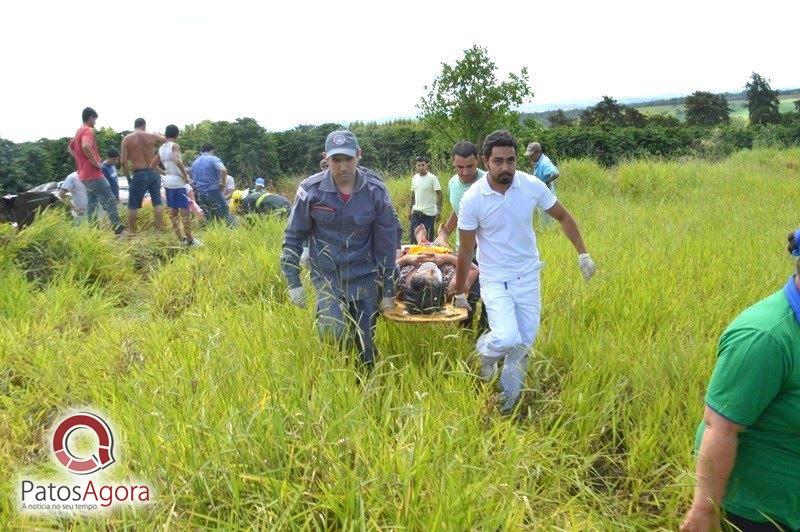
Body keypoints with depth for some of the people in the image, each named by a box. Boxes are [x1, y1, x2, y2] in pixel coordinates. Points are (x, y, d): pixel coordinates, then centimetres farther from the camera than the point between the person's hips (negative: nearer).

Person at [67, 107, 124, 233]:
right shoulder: (88, 130, -14)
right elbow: (86, 146, -34)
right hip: (93, 174, -10)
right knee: (109, 200, -6)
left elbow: (70, 147, 31)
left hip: (84, 174, 10)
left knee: (92, 202, 15)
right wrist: (96, 163, -24)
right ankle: (117, 227, -6)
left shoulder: (79, 131, 17)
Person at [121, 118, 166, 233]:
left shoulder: (127, 139, 0)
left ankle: (131, 231, 10)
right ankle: (159, 229, 13)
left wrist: (128, 178, 4)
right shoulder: (152, 136, 2)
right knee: (157, 203, 11)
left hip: (139, 174, -2)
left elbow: (124, 161, -4)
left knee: (133, 205, 7)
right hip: (154, 173, 2)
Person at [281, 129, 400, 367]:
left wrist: (389, 291, 1)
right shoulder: (311, 189, -11)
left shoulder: (376, 191, -9)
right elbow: (293, 237, -1)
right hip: (326, 275, -1)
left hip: (364, 276, 1)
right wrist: (293, 282, -3)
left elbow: (386, 244, -2)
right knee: (332, 331, -20)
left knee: (366, 344, 6)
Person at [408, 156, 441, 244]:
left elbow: (439, 194, -9)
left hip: (429, 213, -5)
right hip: (416, 212, 5)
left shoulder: (432, 178, -9)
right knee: (412, 234, 7)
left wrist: (439, 211, -15)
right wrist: (410, 210, 16)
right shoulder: (414, 178, 8)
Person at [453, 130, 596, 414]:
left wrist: (582, 253, 1)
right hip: (495, 280, -3)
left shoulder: (532, 185, -12)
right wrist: (460, 293, 0)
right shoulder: (472, 199, -17)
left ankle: (508, 402, 31)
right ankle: (485, 350, 15)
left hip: (528, 277, 3)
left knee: (523, 345, 10)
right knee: (507, 338, -22)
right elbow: (465, 251, -8)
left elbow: (563, 217, 5)